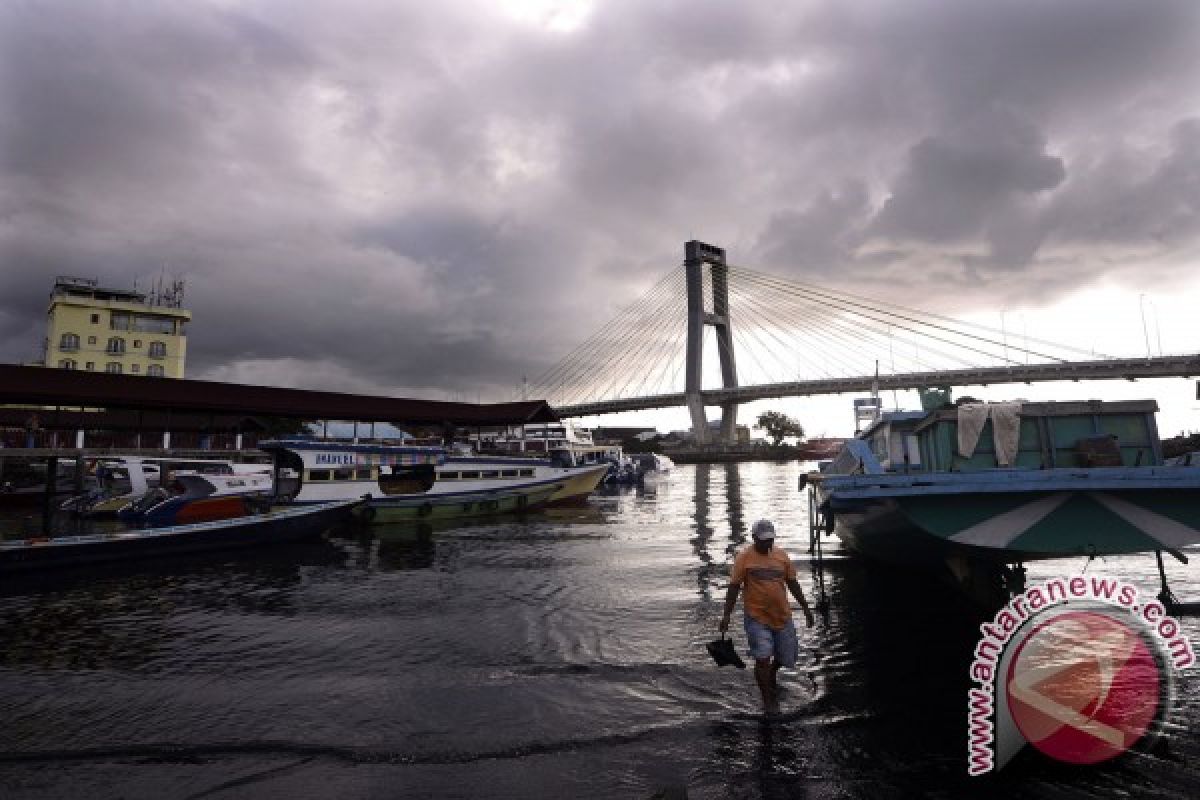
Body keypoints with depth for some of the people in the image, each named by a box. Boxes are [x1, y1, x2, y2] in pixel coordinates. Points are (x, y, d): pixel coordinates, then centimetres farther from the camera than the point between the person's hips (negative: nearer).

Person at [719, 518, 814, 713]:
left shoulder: (782, 556, 5)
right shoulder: (744, 558, -8)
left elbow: (793, 584, 14)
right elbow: (734, 588, -7)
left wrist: (806, 608, 14)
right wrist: (726, 616, -11)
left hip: (782, 616, 4)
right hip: (757, 618, -4)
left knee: (786, 658, 13)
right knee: (762, 659, -9)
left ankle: (771, 675, 46)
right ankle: (768, 701, 10)